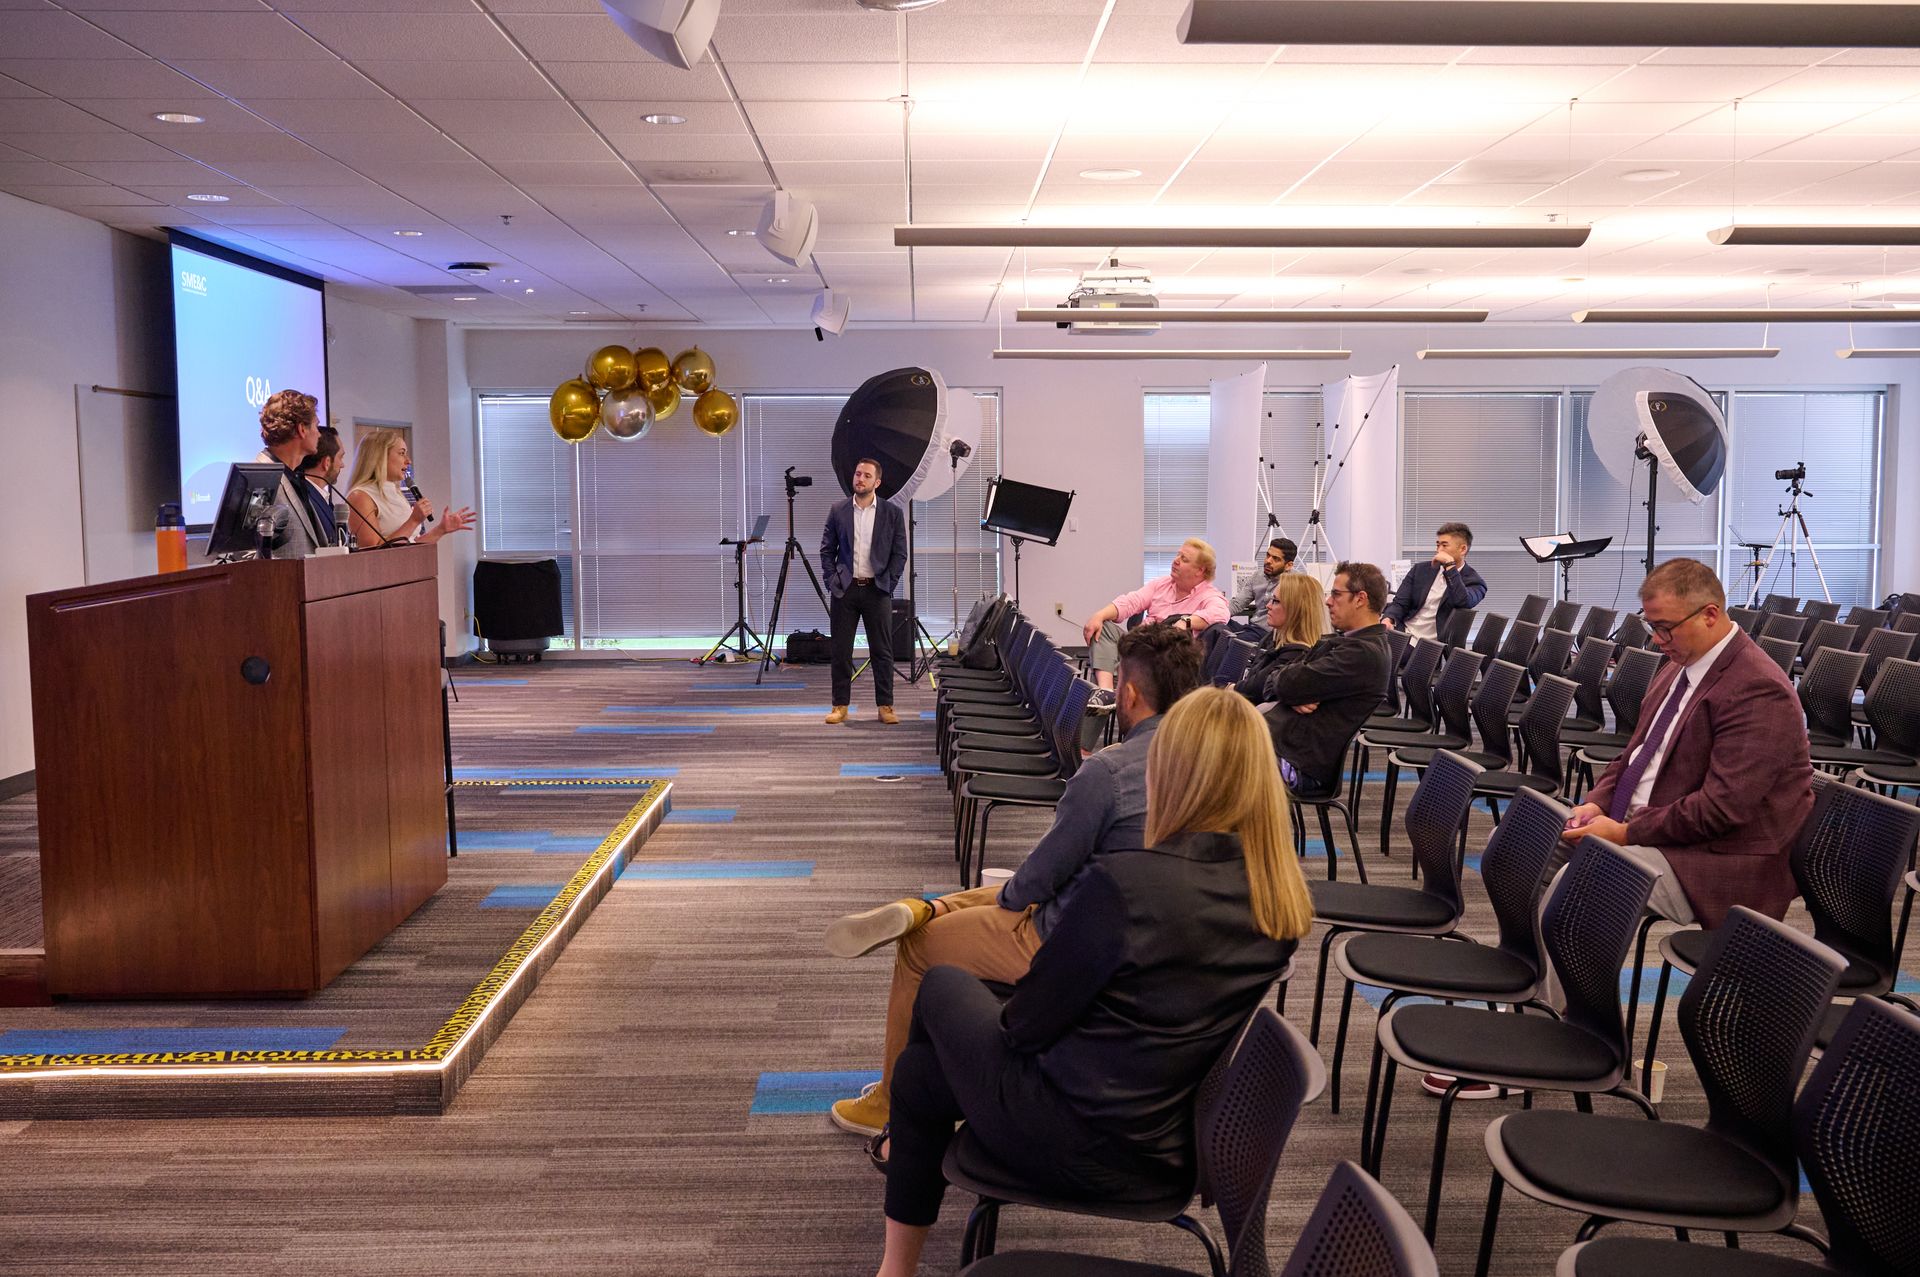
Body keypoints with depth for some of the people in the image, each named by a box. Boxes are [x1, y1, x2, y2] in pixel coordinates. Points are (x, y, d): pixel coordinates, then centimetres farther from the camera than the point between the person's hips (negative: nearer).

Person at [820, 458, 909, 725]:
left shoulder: (892, 513, 1)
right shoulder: (838, 510, 5)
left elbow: (900, 553, 2)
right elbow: (826, 549, 8)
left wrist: (888, 583, -5)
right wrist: (831, 580, -1)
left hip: (877, 590, -1)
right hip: (844, 590, 1)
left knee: (882, 651, 1)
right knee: (841, 651, 3)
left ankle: (885, 706, 8)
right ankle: (840, 706, 10)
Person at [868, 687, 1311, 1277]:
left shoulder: (1128, 881, -28)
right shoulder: (1286, 901, -7)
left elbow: (1026, 1023, -17)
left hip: (1077, 1149, -6)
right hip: (1179, 1149, 6)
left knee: (944, 986, 24)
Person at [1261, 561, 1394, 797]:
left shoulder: (1364, 653, -17)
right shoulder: (1340, 639, 15)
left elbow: (1289, 684, -21)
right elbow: (1274, 683, 13)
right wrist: (1293, 696, -10)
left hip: (1297, 764, -9)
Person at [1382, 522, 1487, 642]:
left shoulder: (1474, 582, 1)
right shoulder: (1421, 569, 13)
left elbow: (1463, 603, -22)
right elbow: (1400, 604, 8)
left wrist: (1450, 565, -17)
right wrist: (1388, 619, -15)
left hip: (1431, 645, -4)